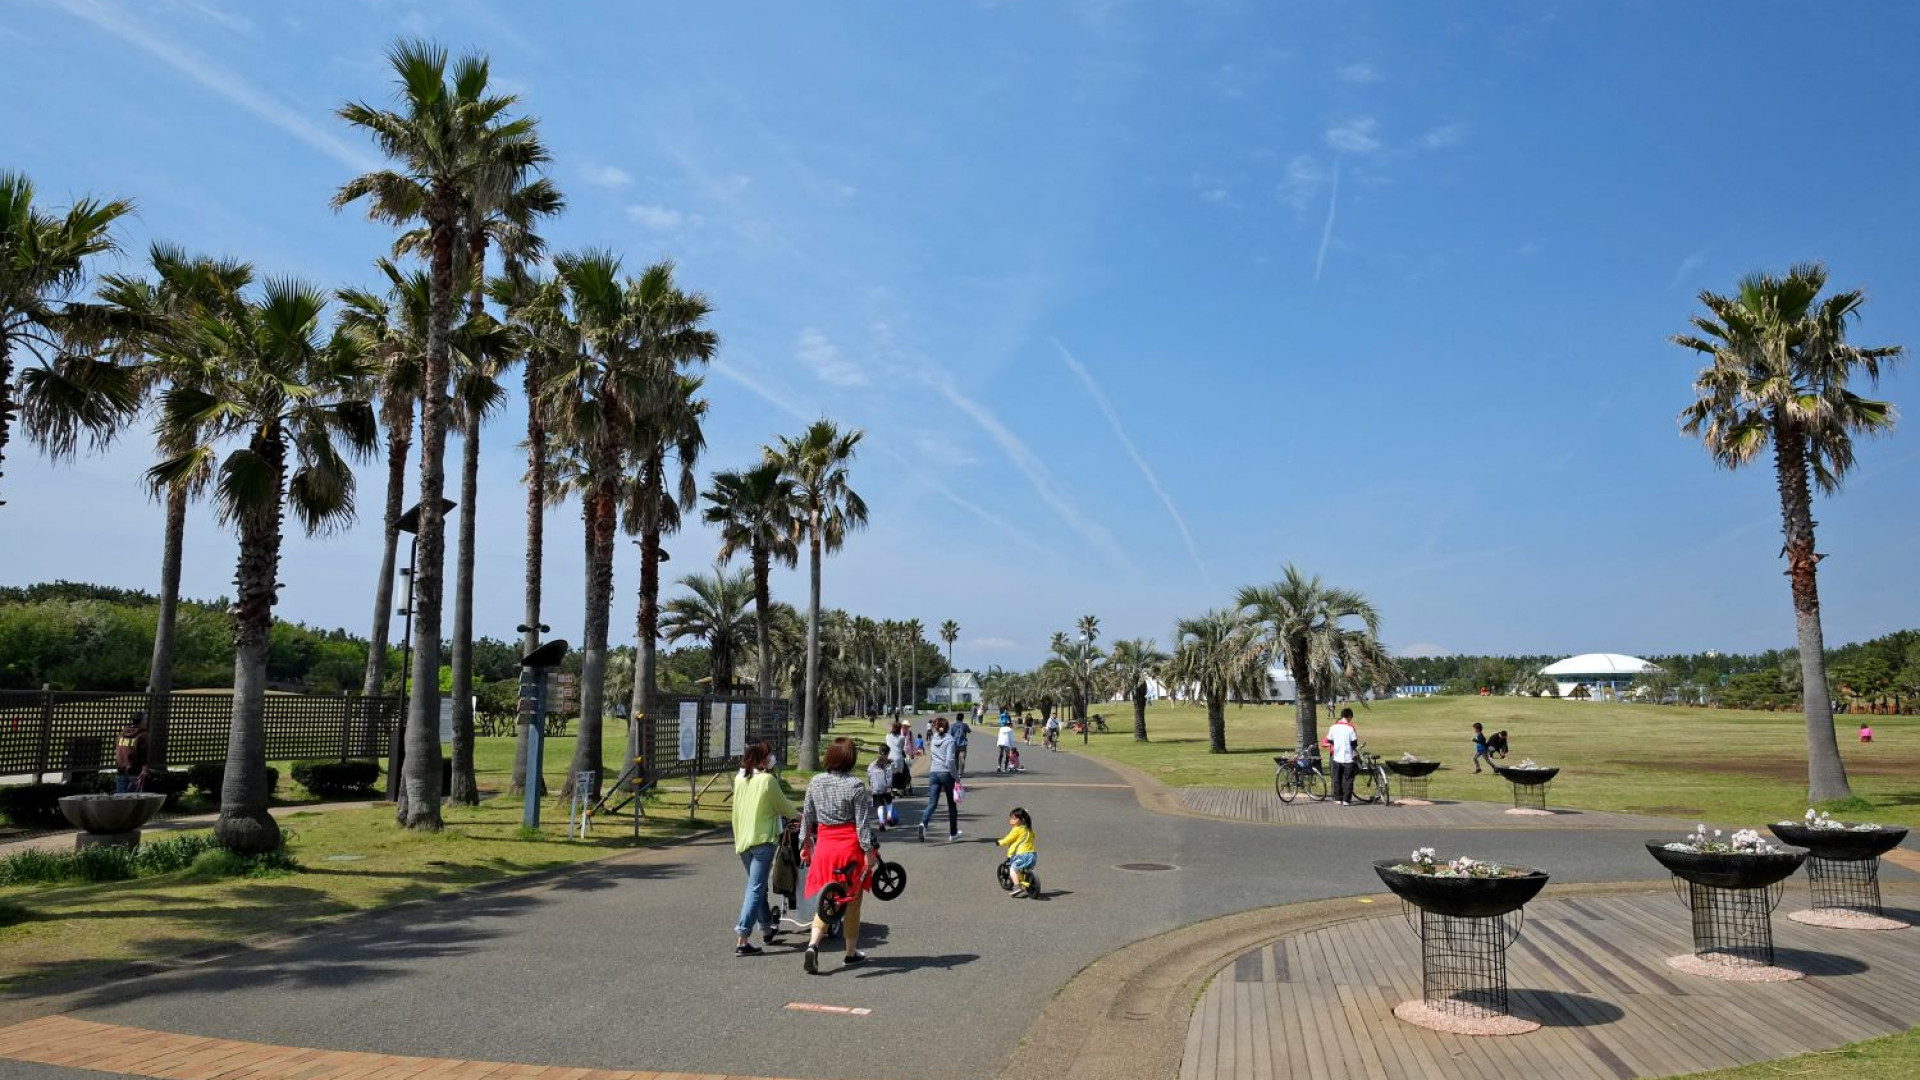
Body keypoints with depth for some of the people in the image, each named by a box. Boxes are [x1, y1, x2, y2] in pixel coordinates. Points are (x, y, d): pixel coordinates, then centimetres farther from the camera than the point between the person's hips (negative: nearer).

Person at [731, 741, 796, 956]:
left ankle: (768, 927, 36)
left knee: (756, 885, 20)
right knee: (755, 888, -6)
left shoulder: (739, 779, 6)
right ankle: (742, 940, -11)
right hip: (761, 839, -7)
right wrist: (798, 815, 18)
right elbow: (783, 806, -2)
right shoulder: (767, 779, -12)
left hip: (742, 839, 7)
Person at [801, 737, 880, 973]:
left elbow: (807, 816, 8)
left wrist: (804, 843, 18)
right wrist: (869, 851, -8)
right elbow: (862, 822, -12)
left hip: (824, 845, 4)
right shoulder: (856, 786, -12)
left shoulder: (815, 782, 1)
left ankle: (813, 944, -10)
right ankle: (851, 952, 22)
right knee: (852, 901, 11)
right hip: (850, 846, -4)